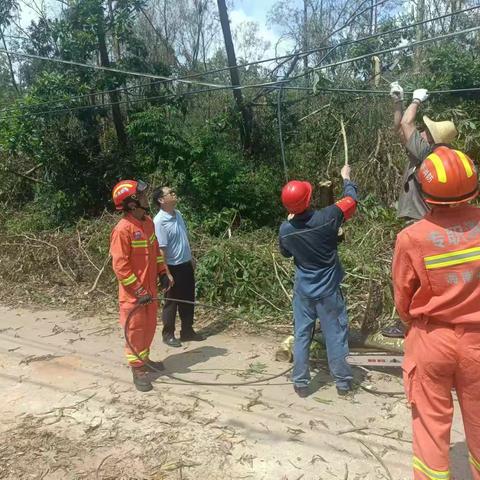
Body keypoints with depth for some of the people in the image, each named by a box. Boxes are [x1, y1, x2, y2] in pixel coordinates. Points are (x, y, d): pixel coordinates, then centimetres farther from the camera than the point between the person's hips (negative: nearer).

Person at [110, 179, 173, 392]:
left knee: (149, 327, 18)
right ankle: (138, 369, 16)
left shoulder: (148, 221, 3)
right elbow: (120, 265, -20)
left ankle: (144, 359, 36)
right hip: (133, 293, -8)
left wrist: (163, 272, 7)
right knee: (135, 330, 4)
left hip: (150, 288, 8)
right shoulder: (123, 229, -21)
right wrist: (139, 291, -19)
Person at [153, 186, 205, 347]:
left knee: (189, 299, 16)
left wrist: (191, 259, 19)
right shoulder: (160, 221, -20)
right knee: (172, 302, 6)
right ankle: (168, 335, 22)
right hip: (173, 267, -8)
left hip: (186, 264, 8)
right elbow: (161, 249, -20)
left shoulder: (178, 214, 6)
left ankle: (187, 331, 30)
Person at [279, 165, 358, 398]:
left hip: (303, 291, 2)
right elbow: (350, 200, 0)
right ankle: (342, 382, 21)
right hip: (328, 290, -1)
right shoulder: (326, 218, -18)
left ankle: (300, 383, 18)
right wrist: (346, 178, 19)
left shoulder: (285, 230, -12)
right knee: (335, 335, 9)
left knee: (301, 335, 11)